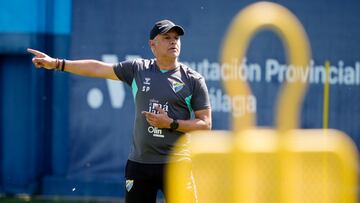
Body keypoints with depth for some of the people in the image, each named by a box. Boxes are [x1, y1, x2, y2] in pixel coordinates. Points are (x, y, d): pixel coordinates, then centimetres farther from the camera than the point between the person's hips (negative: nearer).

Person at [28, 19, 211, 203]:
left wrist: (171, 124, -12)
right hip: (139, 164, 3)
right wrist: (57, 63, 9)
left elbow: (206, 123, 0)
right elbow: (97, 68, 11)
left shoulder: (193, 79, 1)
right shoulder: (138, 69, 9)